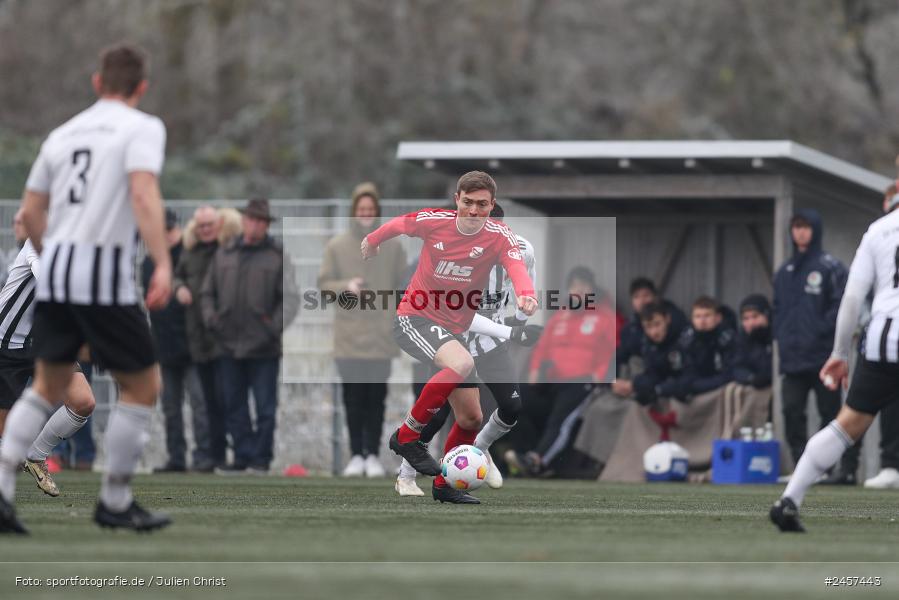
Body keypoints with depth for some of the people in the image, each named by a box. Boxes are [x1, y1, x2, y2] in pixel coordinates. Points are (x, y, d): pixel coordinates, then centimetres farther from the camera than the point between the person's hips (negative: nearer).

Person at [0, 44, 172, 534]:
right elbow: (144, 194, -18)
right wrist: (163, 264, -24)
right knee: (143, 387, 9)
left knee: (48, 387, 19)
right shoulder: (142, 128, -1)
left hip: (54, 272, 6)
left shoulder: (63, 134, 16)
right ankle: (115, 503, 12)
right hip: (105, 275, -6)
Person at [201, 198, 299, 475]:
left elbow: (290, 297, -2)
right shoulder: (224, 255, 11)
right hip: (230, 345, 4)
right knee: (234, 406, 6)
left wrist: (275, 325, -15)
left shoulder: (277, 257, 1)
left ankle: (261, 458, 6)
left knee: (265, 407, 0)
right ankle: (243, 455, 13)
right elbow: (207, 293, 16)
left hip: (264, 348, -3)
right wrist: (211, 318, -1)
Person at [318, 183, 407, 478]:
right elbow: (324, 283, 6)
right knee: (353, 396, -1)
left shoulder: (393, 247, 6)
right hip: (349, 335, 0)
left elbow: (402, 287, 8)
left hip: (382, 335, 0)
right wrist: (346, 286, -13)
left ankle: (373, 454, 5)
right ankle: (356, 455, 6)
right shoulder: (337, 246, 5)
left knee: (377, 396, -1)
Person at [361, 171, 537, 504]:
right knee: (462, 364, -33)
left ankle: (444, 485, 27)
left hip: (452, 331, 5)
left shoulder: (499, 236, -10)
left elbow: (517, 266, -30)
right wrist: (372, 241, 28)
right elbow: (397, 224, 9)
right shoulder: (433, 221, -12)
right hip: (413, 318, -5)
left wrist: (526, 294, -52)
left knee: (471, 418, 6)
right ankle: (407, 435, -21)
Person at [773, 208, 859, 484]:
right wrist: (781, 335, 8)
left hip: (822, 356, -6)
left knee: (831, 412, -3)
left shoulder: (830, 268, -3)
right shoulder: (784, 272, 17)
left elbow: (842, 305, -9)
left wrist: (821, 331, -15)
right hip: (792, 357, 6)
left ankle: (848, 468, 3)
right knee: (792, 412, -2)